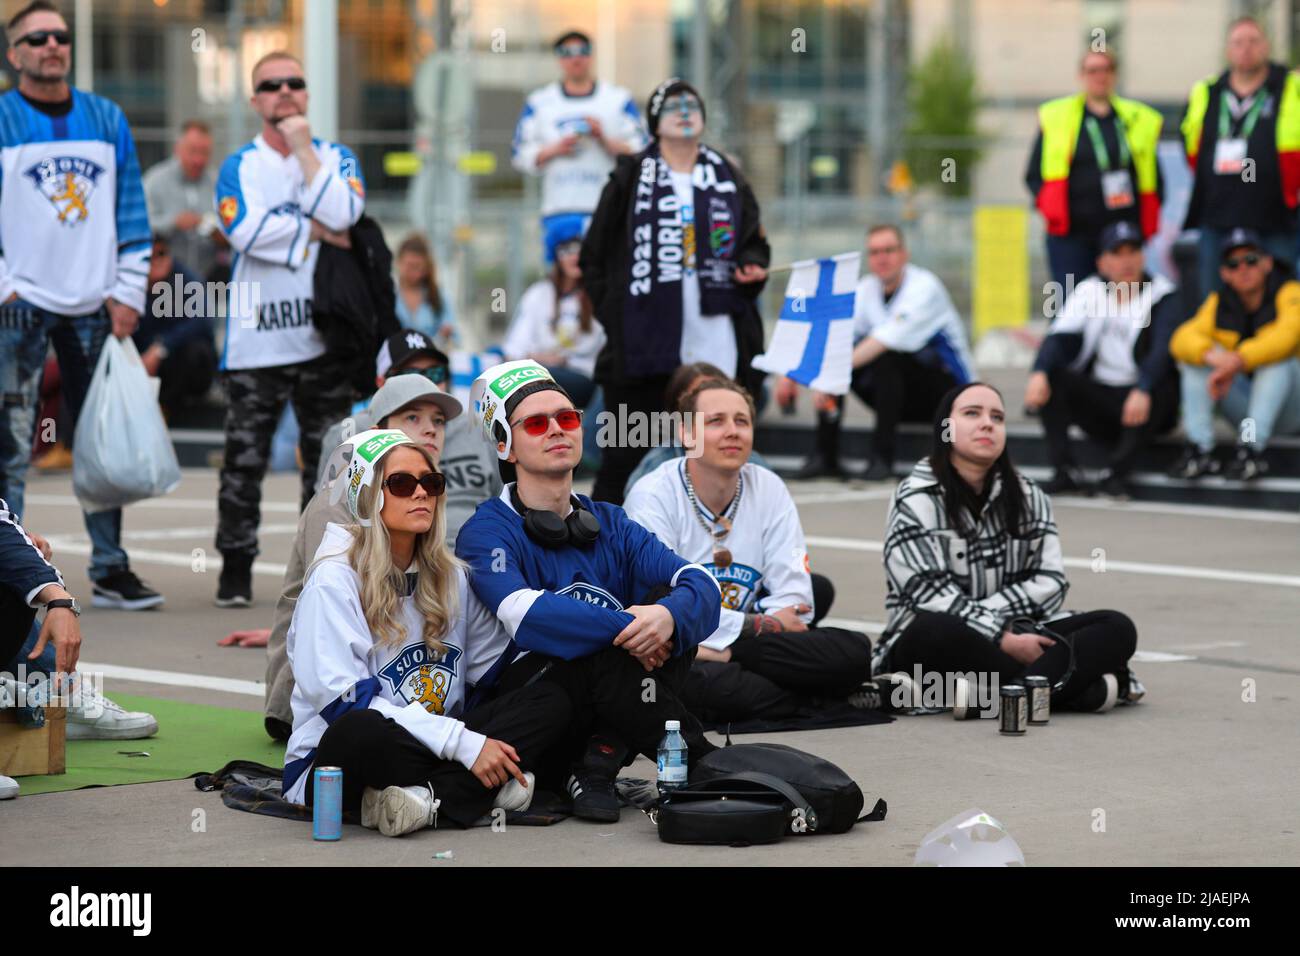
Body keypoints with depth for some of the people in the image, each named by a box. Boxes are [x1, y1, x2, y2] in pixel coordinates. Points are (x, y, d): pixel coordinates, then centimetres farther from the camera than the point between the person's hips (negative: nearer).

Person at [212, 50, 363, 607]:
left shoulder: (336, 157, 9)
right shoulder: (239, 166, 5)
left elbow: (342, 214, -13)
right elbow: (246, 231, -14)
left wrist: (303, 148, -8)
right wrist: (317, 231, -9)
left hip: (325, 335, 1)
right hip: (257, 337, -1)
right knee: (245, 459, 1)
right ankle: (235, 567, 10)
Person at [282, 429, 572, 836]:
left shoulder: (449, 577, 12)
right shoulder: (334, 580, -9)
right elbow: (347, 703, -19)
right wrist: (463, 744, -24)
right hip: (334, 761, -7)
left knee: (550, 701, -14)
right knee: (360, 730, -41)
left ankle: (427, 798, -29)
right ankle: (487, 788, -23)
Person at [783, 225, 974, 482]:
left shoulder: (924, 286, -18)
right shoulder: (867, 289, 3)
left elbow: (890, 338, -33)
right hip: (903, 401, 6)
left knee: (886, 356, -33)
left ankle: (882, 457, -28)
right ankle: (824, 457, -13)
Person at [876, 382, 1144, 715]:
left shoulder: (1028, 497, 12)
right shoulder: (916, 500, -4)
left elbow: (1050, 582, 2)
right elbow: (930, 598, -15)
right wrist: (1003, 640, -24)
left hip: (1012, 638, 5)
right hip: (936, 649, -5)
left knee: (1116, 628, -16)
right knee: (934, 631, -40)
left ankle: (1009, 691, -40)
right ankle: (1088, 689, -39)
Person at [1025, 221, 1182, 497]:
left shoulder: (1162, 295, -4)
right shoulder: (1089, 291, 4)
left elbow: (1163, 349, -21)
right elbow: (1060, 336, -10)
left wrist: (1143, 391, -40)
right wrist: (1040, 373, -32)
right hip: (1096, 397, 3)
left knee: (1161, 389, -34)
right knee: (1051, 376, -21)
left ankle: (1118, 472, -29)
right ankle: (1065, 470, -25)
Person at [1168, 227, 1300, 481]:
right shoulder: (1218, 303, 3)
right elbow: (1182, 339, -15)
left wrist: (1237, 361, -44)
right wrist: (1211, 355, -38)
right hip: (1245, 401, 4)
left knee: (1277, 357, -31)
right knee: (1193, 357, -13)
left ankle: (1251, 448, -40)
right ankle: (1199, 448, -25)